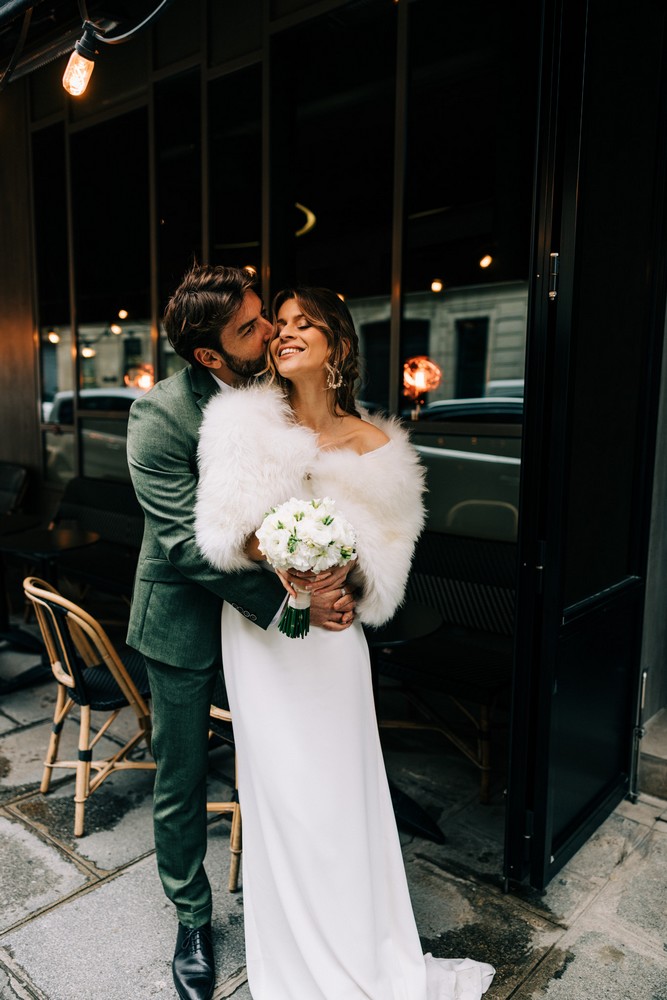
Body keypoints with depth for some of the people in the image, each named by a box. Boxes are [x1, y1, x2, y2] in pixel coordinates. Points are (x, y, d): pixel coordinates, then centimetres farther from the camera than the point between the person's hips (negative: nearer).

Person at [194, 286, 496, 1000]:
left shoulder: (375, 445, -4)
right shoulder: (247, 424, -6)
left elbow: (385, 552, -1)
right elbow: (226, 526, -12)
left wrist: (345, 575, -20)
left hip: (333, 630, 1)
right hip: (259, 627, -1)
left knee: (343, 784, 12)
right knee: (282, 787, 10)